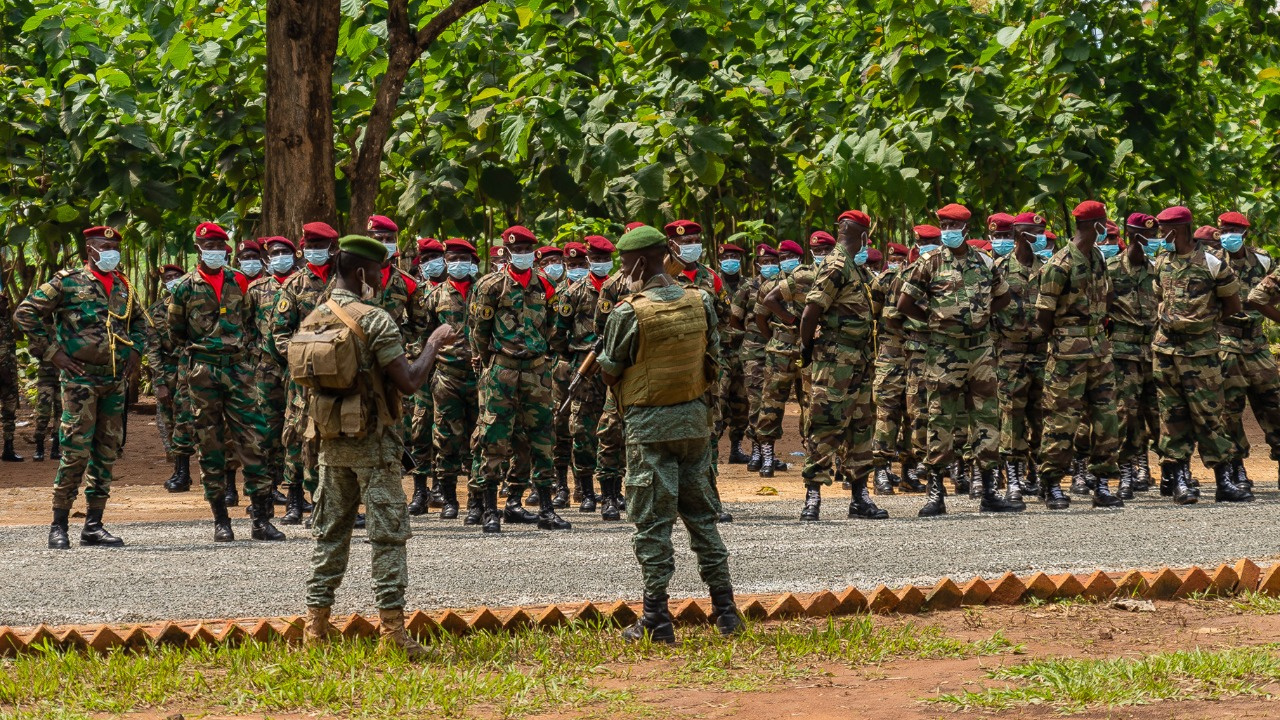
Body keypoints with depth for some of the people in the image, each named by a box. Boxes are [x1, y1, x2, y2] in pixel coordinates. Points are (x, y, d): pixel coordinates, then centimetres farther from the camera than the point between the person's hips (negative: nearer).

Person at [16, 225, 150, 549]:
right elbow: (26, 313, -6)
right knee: (76, 450, -11)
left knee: (107, 452, 6)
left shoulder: (123, 286, 14)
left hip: (116, 380, 6)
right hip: (81, 378, -6)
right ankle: (58, 526, -4)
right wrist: (52, 352, -9)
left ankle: (94, 525, 12)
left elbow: (139, 321, 32)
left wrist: (135, 351, 15)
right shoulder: (68, 281, -3)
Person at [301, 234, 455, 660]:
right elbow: (409, 382, -17)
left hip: (330, 443, 6)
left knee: (330, 532, 12)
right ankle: (391, 627, -6)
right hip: (373, 442, -6)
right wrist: (433, 344, -3)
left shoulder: (311, 322, 6)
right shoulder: (375, 321, -15)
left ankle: (316, 624, 12)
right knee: (388, 533, -2)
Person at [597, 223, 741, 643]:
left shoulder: (629, 314, -15)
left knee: (652, 521, 0)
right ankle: (725, 609, 16)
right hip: (694, 419, 5)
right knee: (702, 514, 15)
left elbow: (609, 372, -4)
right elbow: (712, 361, 8)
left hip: (649, 424, -5)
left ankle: (656, 620, -1)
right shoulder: (700, 302, 1)